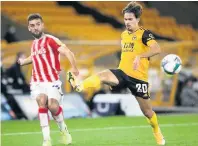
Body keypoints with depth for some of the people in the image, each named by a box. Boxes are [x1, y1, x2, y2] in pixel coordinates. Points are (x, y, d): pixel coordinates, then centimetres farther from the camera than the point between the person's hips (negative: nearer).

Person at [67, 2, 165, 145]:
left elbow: (157, 49, -28)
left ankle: (158, 133, 33)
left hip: (139, 77, -5)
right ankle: (79, 86, -50)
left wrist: (140, 56, -44)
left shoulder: (144, 34, -10)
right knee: (102, 76, -28)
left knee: (147, 111, 8)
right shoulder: (124, 35, 12)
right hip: (122, 73, 5)